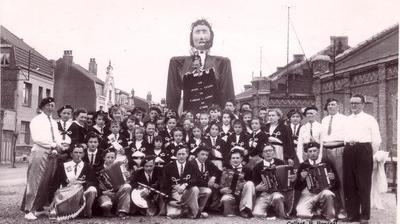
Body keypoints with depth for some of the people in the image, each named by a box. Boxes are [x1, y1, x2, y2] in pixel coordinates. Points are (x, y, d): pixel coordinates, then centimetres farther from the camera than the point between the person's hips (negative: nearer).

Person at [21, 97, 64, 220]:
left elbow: (57, 138, 13)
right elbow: (36, 138, -13)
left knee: (47, 182, 6)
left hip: (52, 154, 7)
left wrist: (55, 150, -6)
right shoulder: (36, 120, -1)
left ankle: (39, 208, 14)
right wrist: (54, 145, -14)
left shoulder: (54, 122, 20)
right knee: (35, 181, -9)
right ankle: (29, 210, -6)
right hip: (40, 152, -7)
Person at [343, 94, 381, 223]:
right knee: (349, 184, 6)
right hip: (348, 151, 5)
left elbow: (376, 139, 1)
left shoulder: (369, 119, 3)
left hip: (363, 150, -5)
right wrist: (348, 149, 12)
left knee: (364, 184, -2)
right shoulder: (347, 120, 17)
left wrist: (371, 155, 1)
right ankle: (352, 214, 15)